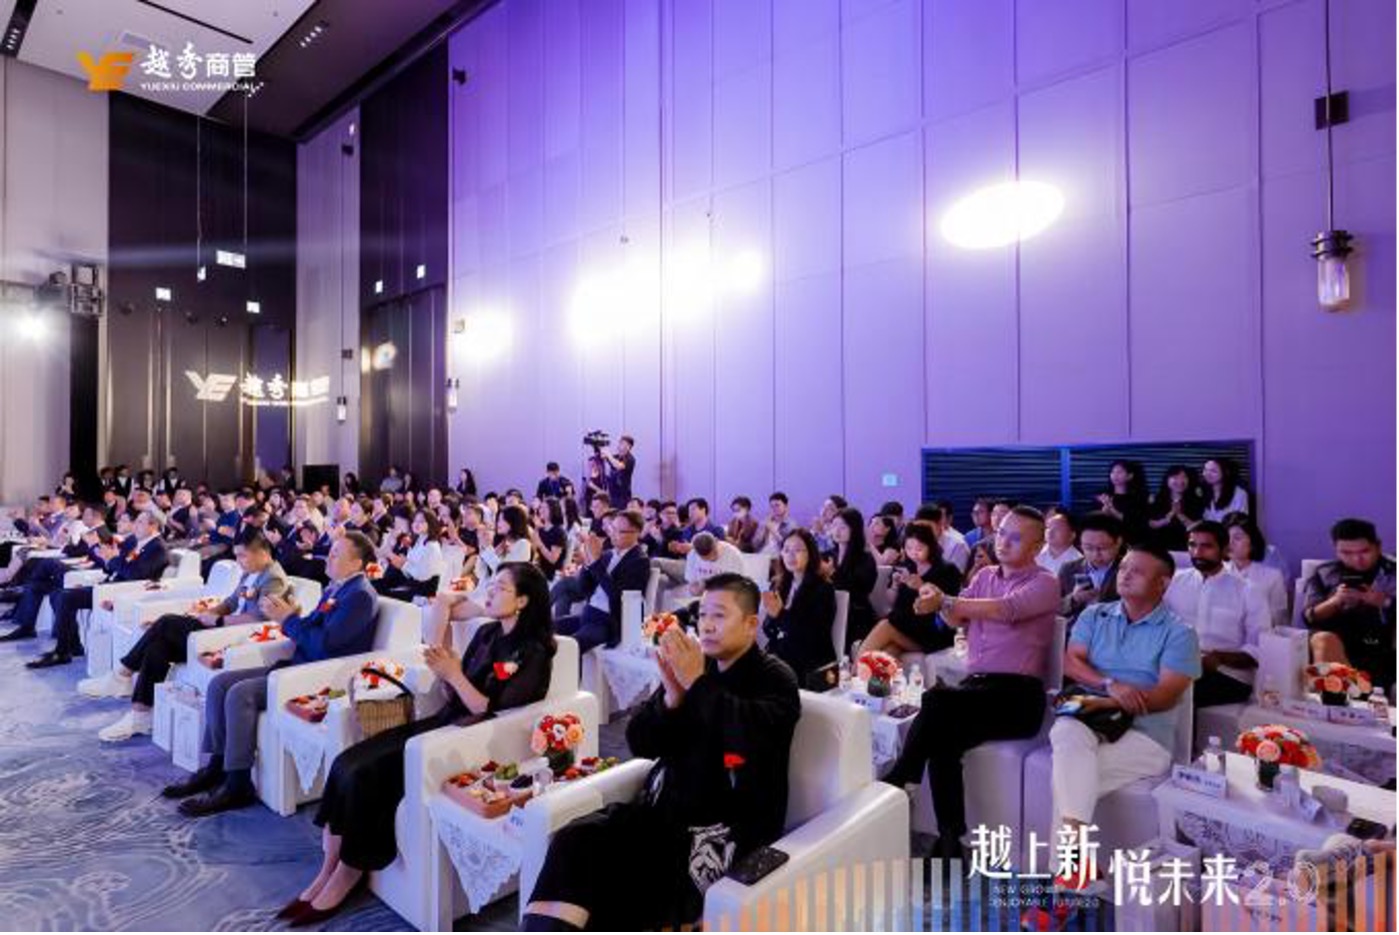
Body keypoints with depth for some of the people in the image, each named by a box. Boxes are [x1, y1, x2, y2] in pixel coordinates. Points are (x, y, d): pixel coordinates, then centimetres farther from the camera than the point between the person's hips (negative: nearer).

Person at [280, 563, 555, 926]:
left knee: (367, 775, -19)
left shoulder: (533, 654, -13)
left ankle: (342, 882, 1)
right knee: (346, 763, -10)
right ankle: (326, 874, -1)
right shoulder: (486, 633, 9)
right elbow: (455, 698, 11)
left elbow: (492, 714, -18)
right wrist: (443, 671, -8)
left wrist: (455, 675, -20)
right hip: (445, 723, 8)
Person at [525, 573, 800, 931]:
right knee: (575, 841, -19)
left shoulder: (775, 679, -2)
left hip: (731, 823, -5)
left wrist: (698, 683, -21)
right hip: (665, 805, 5)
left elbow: (752, 738, -22)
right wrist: (672, 696, -11)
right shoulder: (692, 665, 10)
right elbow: (640, 743, 6)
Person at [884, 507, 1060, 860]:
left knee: (937, 699, -30)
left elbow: (1006, 610, -20)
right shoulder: (984, 576, 19)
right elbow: (958, 618, 2)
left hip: (1018, 694, -5)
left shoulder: (1045, 583, 1)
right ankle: (950, 844, -16)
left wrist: (945, 601, -29)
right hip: (976, 686, 5)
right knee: (941, 741, -24)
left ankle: (897, 781, -17)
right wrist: (941, 603, -21)